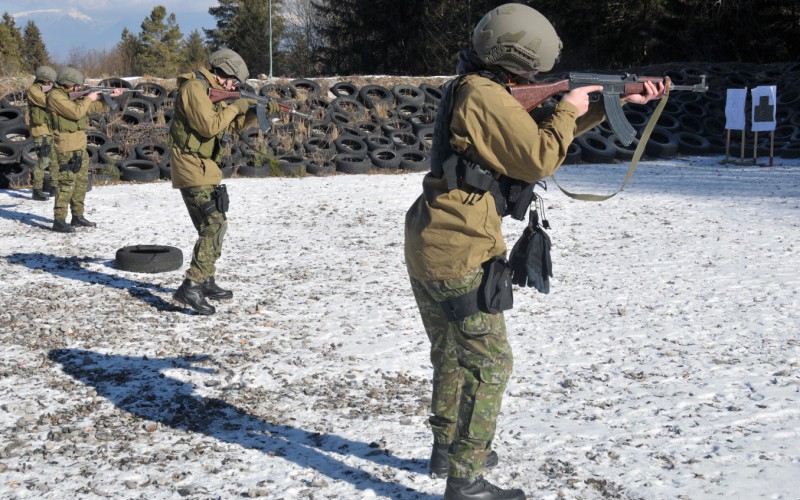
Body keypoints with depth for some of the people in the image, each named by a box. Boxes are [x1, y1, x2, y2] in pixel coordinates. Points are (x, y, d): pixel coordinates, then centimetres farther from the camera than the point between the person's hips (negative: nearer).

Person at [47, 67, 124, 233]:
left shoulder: (72, 95, 14)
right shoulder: (55, 96, -14)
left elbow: (94, 108, 19)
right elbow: (76, 112, -23)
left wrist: (109, 97, 7)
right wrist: (89, 98, -10)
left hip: (79, 147, 10)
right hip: (66, 148, -10)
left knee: (81, 182, 13)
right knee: (67, 183, -10)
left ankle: (78, 216, 21)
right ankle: (59, 221, -8)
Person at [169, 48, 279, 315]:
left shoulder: (210, 92, 17)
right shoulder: (194, 88, -14)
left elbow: (232, 124, 23)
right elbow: (209, 126, -24)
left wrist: (262, 110, 12)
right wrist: (235, 106, -12)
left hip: (204, 169, 11)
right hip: (193, 170, -11)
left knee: (217, 225, 17)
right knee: (213, 227, -16)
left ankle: (206, 281, 26)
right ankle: (191, 287, -19)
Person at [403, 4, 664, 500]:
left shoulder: (470, 89, 15)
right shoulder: (486, 97, -17)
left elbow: (536, 127, 19)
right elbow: (540, 158, -20)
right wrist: (569, 109, -3)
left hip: (428, 248, 10)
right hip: (461, 254, -10)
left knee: (451, 356, 22)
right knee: (490, 364, -1)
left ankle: (446, 450, 36)